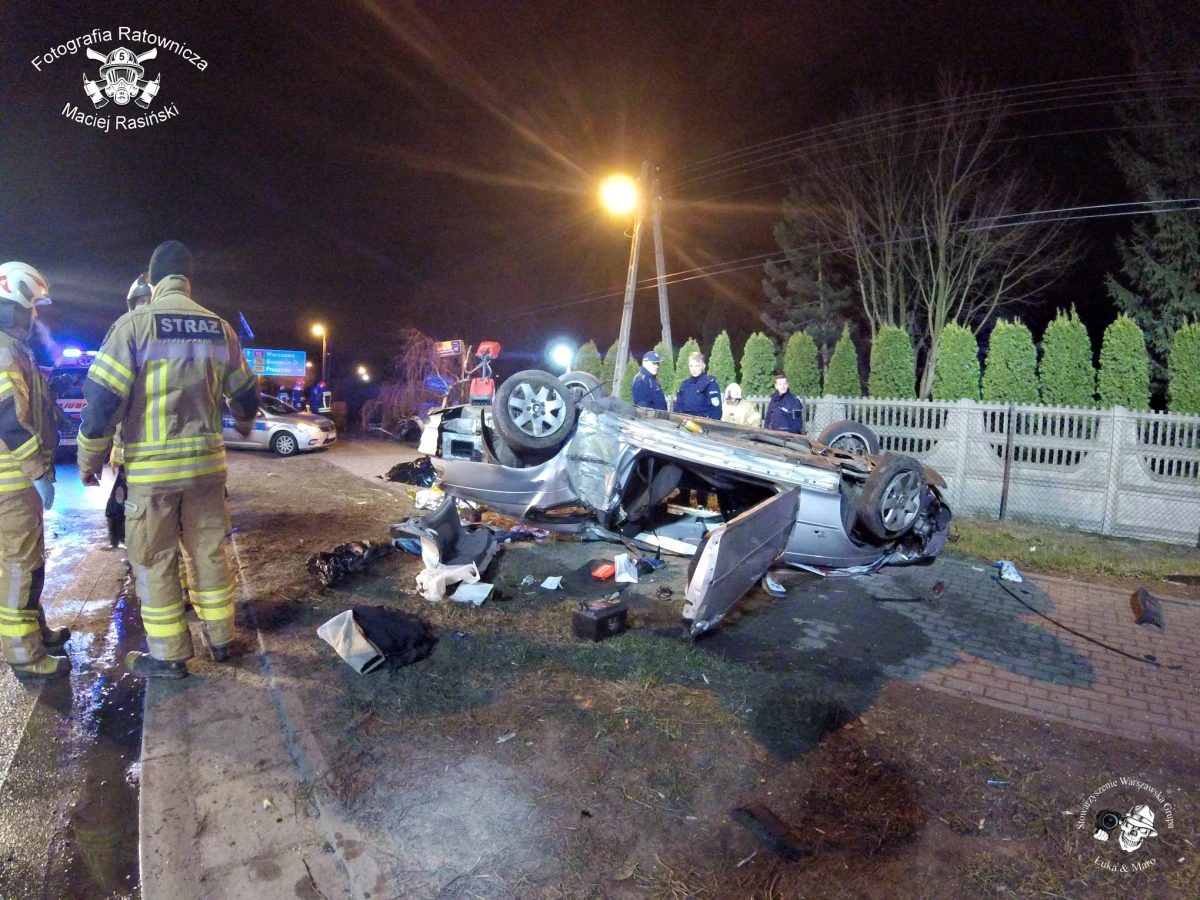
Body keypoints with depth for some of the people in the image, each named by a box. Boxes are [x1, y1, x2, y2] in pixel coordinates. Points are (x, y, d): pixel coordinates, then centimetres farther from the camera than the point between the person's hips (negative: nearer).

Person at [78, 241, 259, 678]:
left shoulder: (134, 323, -8)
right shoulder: (220, 328, 5)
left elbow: (103, 397, -11)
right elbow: (245, 395, 15)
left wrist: (90, 459, 1)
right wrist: (244, 425, 37)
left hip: (151, 467, -4)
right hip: (206, 462, 4)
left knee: (154, 562, 7)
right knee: (210, 552, 14)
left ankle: (168, 655, 16)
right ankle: (220, 638, 25)